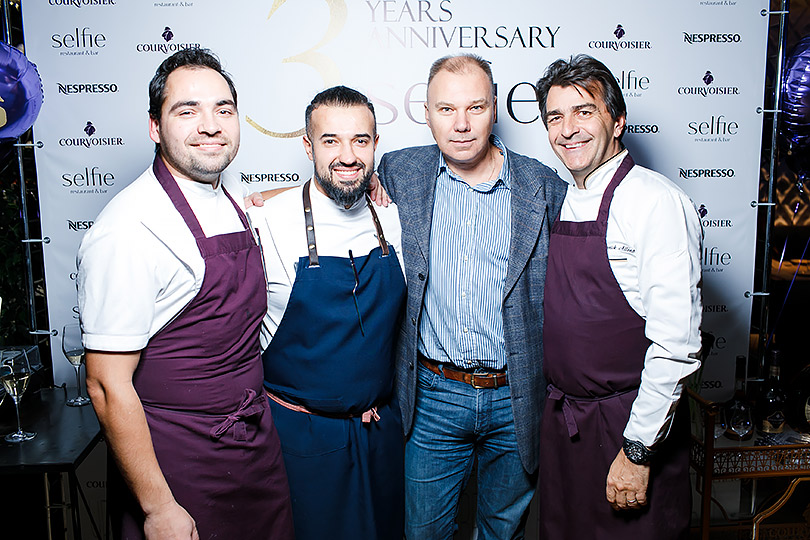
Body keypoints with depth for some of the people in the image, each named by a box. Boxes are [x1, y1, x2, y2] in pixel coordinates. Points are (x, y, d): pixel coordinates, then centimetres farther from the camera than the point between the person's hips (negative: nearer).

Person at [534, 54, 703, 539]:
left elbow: (676, 344, -20)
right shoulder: (559, 203, 6)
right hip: (561, 418, 7)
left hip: (631, 426, -6)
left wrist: (638, 450, -18)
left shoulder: (657, 202, -17)